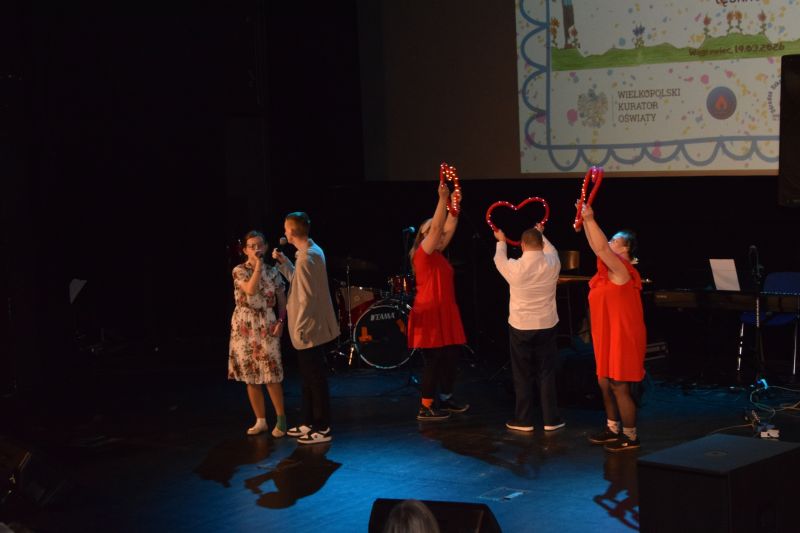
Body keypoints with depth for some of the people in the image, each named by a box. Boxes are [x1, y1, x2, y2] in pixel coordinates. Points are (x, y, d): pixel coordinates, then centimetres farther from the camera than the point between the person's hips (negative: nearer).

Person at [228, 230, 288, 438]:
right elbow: (250, 290, -20)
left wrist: (280, 321, -7)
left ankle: (281, 419, 8)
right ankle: (260, 421, 15)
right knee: (250, 376, 5)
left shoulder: (273, 271, 5)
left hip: (266, 326, 0)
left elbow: (282, 300, 8)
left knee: (271, 375, -6)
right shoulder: (239, 270, -2)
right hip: (244, 326, 0)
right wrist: (258, 265, -16)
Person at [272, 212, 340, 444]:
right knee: (309, 377, 18)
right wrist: (284, 262, 12)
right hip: (312, 328, 10)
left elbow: (306, 299, -24)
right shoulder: (313, 250, 8)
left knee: (316, 379, -1)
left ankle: (322, 429, 8)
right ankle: (308, 423, 28)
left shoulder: (305, 259, -22)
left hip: (309, 331, -10)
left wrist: (299, 329, -19)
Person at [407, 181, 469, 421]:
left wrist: (455, 205, 1)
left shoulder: (437, 254, 12)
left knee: (451, 356, 12)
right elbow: (435, 226, -21)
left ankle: (446, 398, 25)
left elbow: (449, 228, 11)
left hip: (445, 313, 9)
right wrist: (442, 199, -24)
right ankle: (425, 408, 2)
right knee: (434, 360, -5)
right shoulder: (423, 254, -11)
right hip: (430, 314, -9)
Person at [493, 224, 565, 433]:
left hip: (520, 328, -2)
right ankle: (551, 419, 12)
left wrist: (501, 241, 30)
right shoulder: (553, 264, -9)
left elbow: (499, 260, 10)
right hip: (547, 327, 2)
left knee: (522, 376, 7)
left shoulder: (514, 268, -14)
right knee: (547, 374, 9)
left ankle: (523, 420, 13)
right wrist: (541, 235, 35)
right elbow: (551, 250, 17)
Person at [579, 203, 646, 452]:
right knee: (605, 383, 15)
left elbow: (601, 248, -31)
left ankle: (631, 437, 5)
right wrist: (585, 221, 6)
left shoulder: (622, 270, -18)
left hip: (622, 337, -10)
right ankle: (613, 430, 26)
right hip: (608, 337, 10)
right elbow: (597, 246, 14)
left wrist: (590, 219, -29)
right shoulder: (610, 269, 9)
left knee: (619, 387, -4)